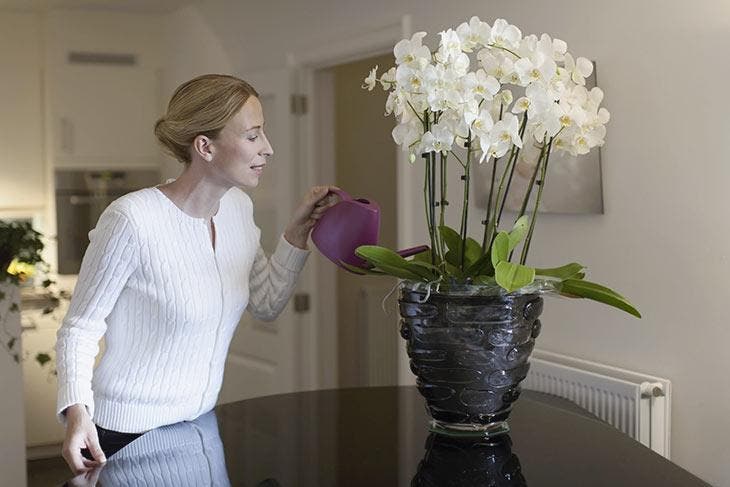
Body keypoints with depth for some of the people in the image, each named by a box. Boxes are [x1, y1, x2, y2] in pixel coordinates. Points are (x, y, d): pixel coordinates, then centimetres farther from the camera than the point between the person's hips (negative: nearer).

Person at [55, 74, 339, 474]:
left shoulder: (239, 207, -1)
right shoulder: (133, 219, -22)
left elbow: (266, 305, 9)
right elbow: (79, 327, -14)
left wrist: (298, 231, 0)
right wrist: (76, 410, -27)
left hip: (202, 425, 7)